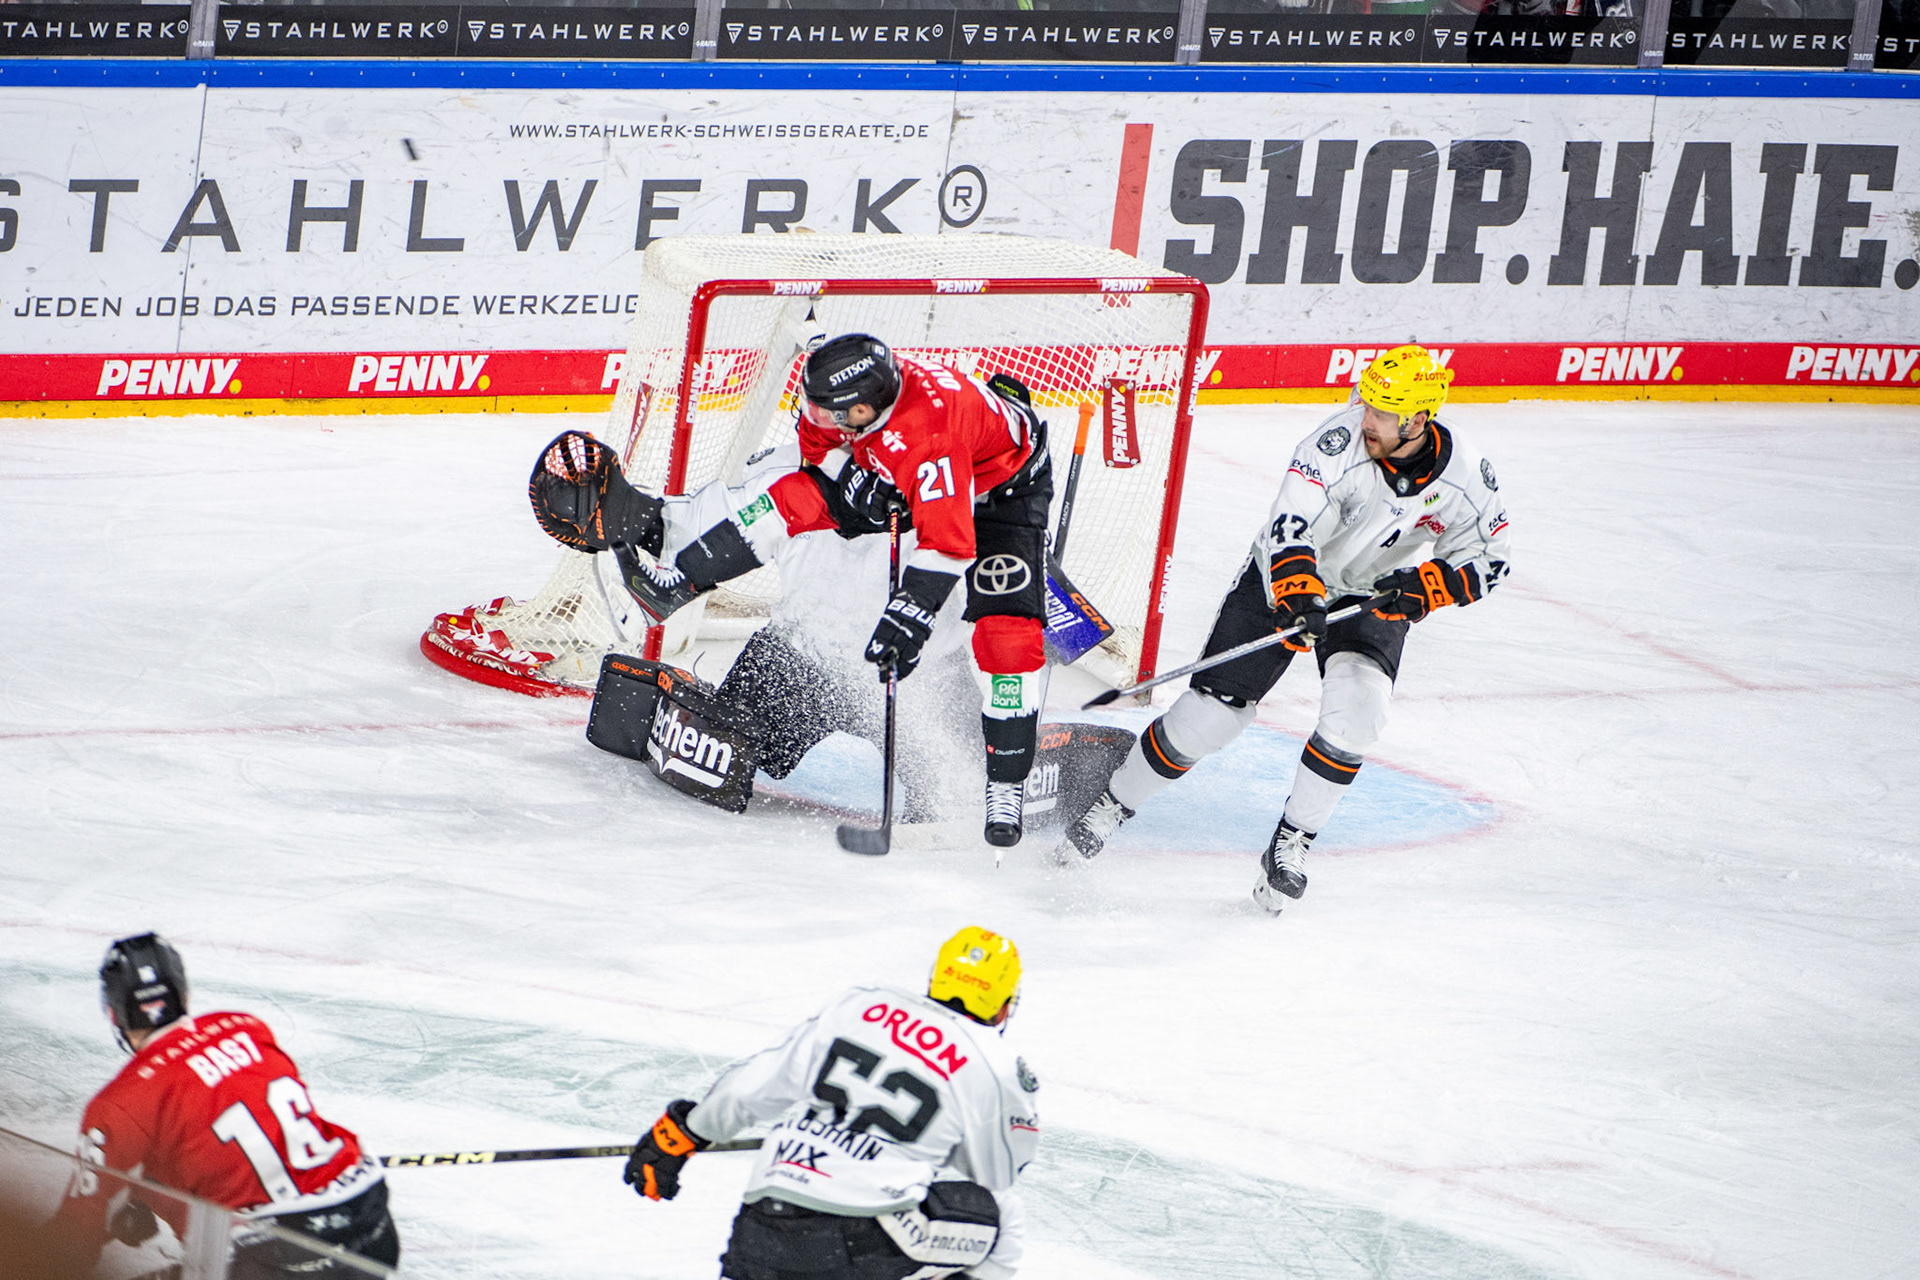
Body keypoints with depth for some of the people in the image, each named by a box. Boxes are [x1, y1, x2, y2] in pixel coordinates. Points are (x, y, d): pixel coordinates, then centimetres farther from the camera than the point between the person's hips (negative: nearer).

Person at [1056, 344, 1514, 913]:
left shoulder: (1467, 477, -20)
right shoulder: (1340, 440, -29)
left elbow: (1489, 560, -8)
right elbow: (1291, 521, -34)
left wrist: (1426, 587, -25)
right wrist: (1300, 597, -50)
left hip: (1375, 595, 2)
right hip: (1286, 573, -2)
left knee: (1356, 706, -26)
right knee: (1210, 711, -5)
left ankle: (1291, 844, -9)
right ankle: (1112, 806, 18)